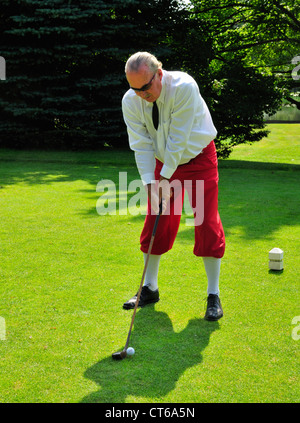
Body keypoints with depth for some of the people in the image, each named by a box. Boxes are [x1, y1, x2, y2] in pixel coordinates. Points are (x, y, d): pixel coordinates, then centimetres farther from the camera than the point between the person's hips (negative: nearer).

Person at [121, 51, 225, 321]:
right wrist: (151, 182, -23)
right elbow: (141, 146, -13)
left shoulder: (184, 87, -28)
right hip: (163, 161, 4)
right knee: (156, 223, 3)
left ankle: (213, 296, -1)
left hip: (199, 158, -4)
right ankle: (150, 289, 17)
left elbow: (179, 139, -26)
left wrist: (166, 177, -24)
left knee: (207, 223, -9)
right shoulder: (130, 101, -15)